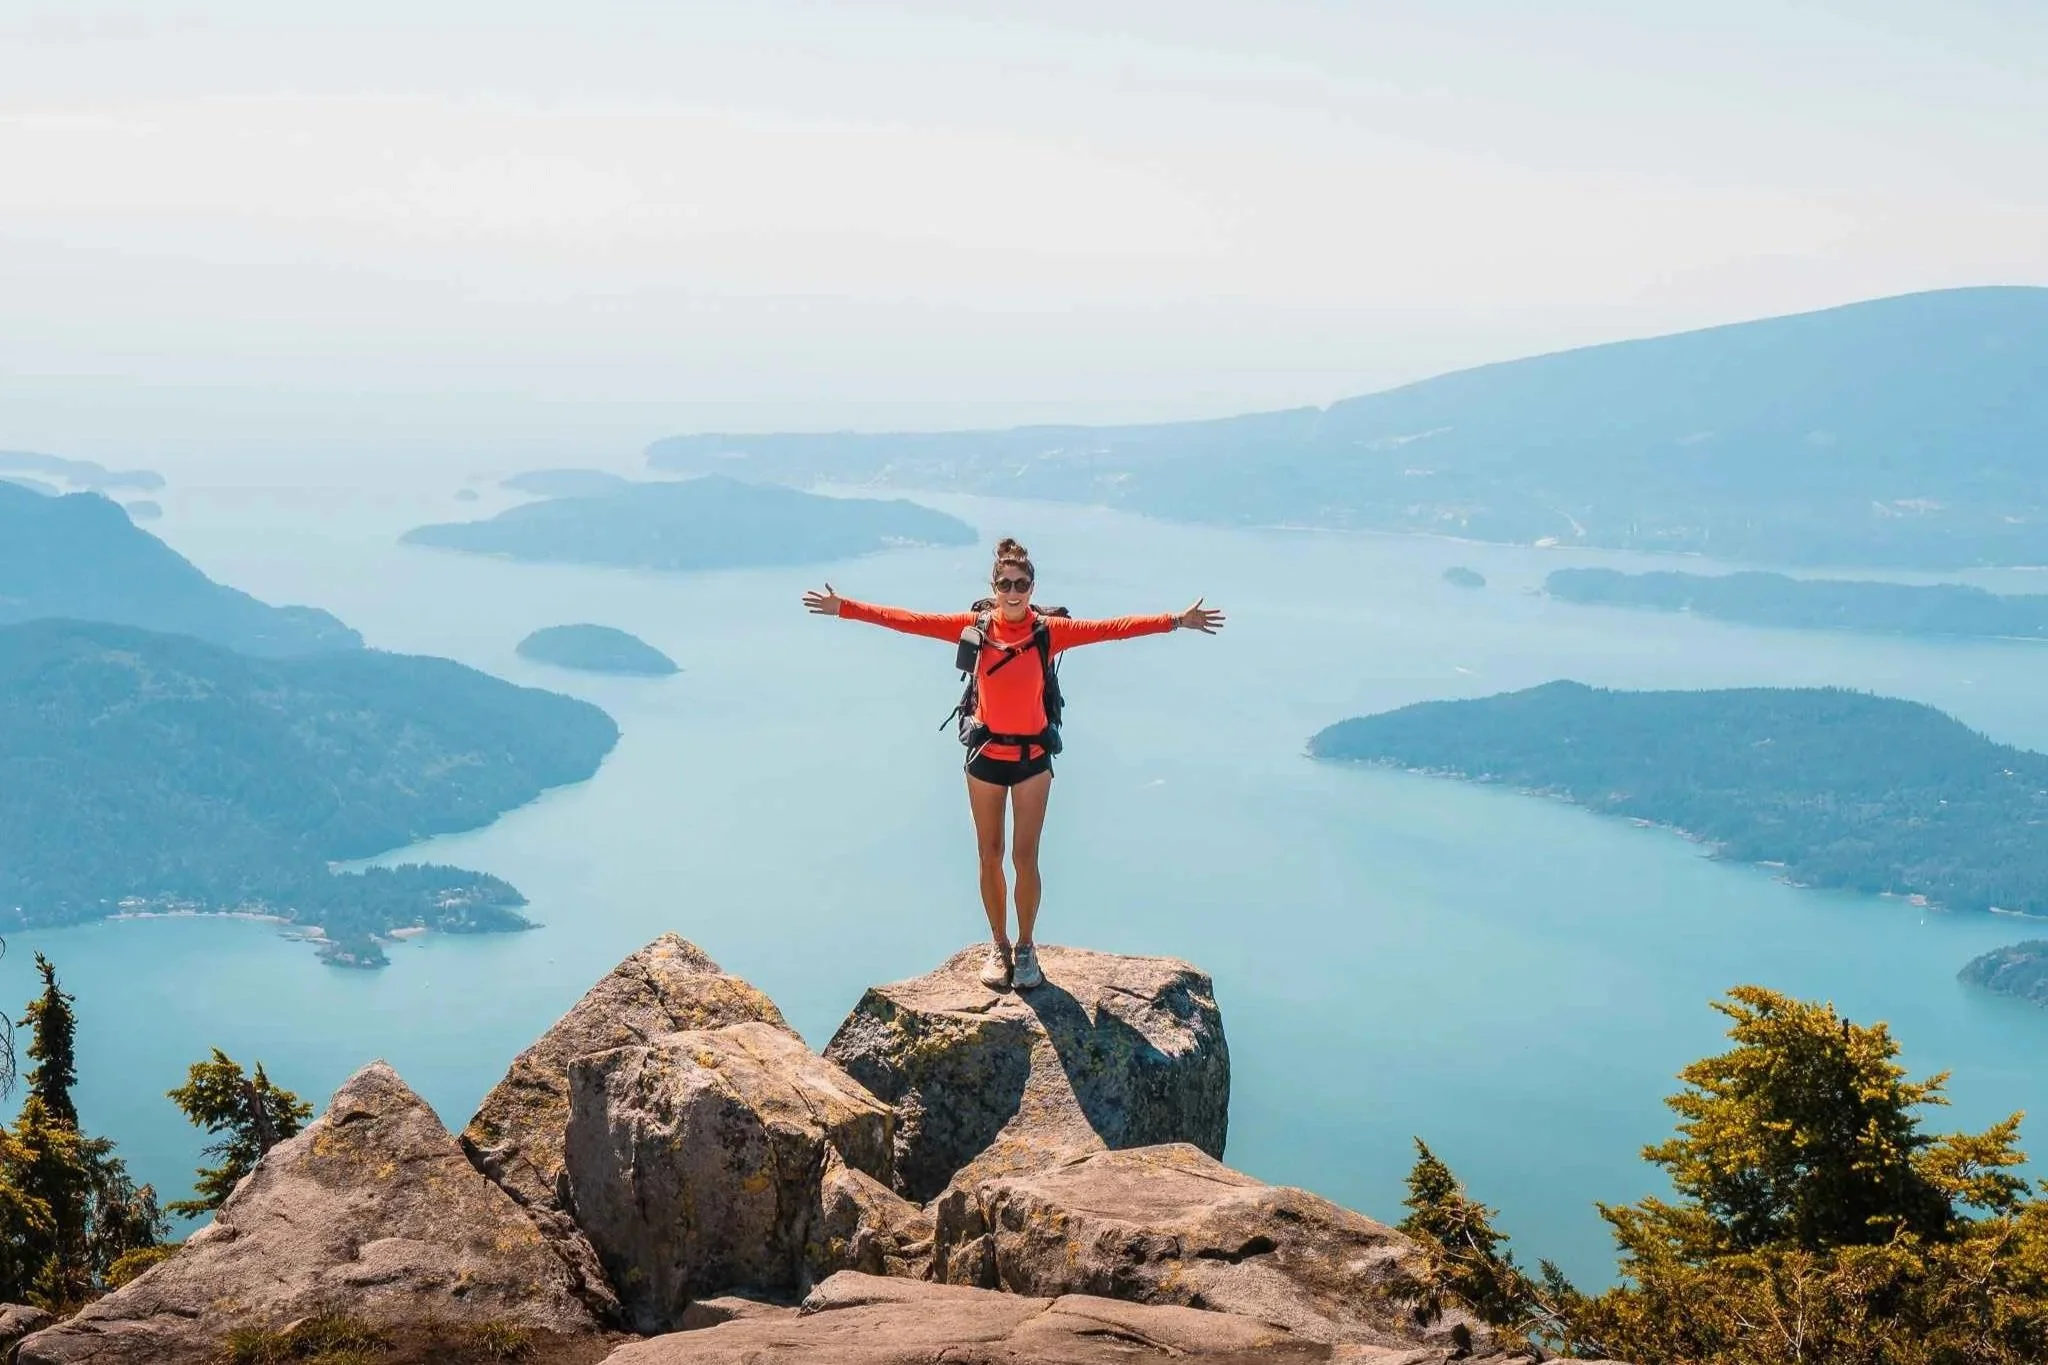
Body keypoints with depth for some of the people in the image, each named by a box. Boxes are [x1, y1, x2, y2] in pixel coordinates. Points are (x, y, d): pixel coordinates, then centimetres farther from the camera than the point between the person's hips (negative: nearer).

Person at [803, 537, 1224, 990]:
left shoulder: (1050, 630, -6)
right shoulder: (975, 626, -4)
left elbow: (1110, 628, -13)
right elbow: (910, 621, -5)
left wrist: (1176, 620, -21)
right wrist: (844, 608, -9)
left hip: (1032, 755, -1)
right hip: (986, 754, 1)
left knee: (1025, 857, 1)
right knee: (990, 855, 8)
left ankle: (1026, 947, 16)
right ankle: (999, 945, 21)